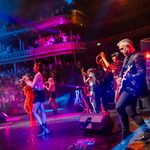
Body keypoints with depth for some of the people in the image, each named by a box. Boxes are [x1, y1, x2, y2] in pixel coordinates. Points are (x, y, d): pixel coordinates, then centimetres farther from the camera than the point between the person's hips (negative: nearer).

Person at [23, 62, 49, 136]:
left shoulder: (37, 75, -17)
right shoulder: (39, 74, 14)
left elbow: (33, 86, -19)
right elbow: (35, 84, 16)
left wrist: (26, 82, -5)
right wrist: (27, 80, 15)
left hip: (39, 94, -10)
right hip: (40, 94, 10)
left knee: (34, 111, -8)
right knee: (42, 110, 12)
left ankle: (42, 128, -9)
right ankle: (45, 127, 18)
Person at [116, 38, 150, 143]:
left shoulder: (137, 56, -12)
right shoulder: (127, 58, 17)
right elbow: (123, 71, 29)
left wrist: (127, 77, -26)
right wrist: (120, 78, 9)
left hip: (133, 87, -10)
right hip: (129, 87, 10)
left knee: (119, 107, -17)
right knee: (131, 112, 9)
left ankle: (126, 133, -3)